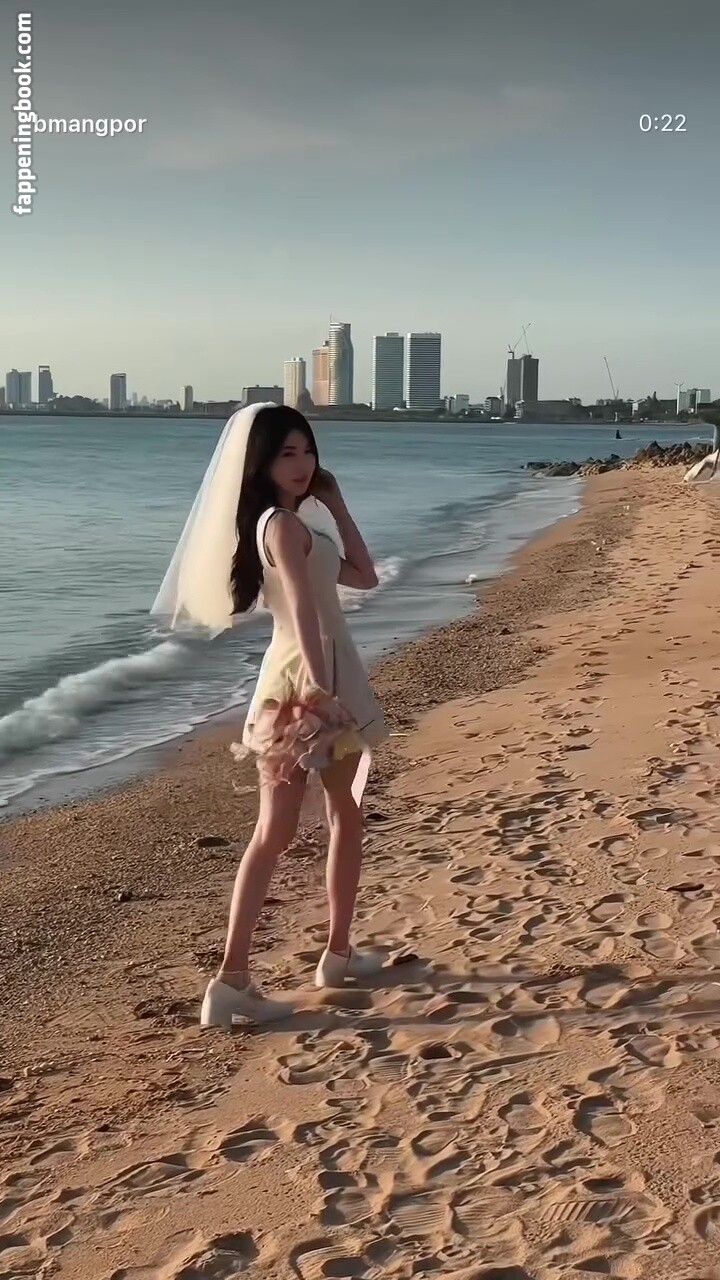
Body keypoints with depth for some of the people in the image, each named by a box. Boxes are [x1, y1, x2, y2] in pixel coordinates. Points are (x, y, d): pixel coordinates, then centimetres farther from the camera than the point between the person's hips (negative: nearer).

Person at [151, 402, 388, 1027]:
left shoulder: (290, 524, 16)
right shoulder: (283, 524, -14)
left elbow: (364, 576, 18)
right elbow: (303, 608, -27)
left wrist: (336, 505, 15)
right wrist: (318, 685, -36)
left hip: (331, 678, 9)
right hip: (305, 682, -9)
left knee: (348, 818, 13)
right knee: (276, 832, -2)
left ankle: (339, 953, 17)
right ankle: (232, 980, 5)